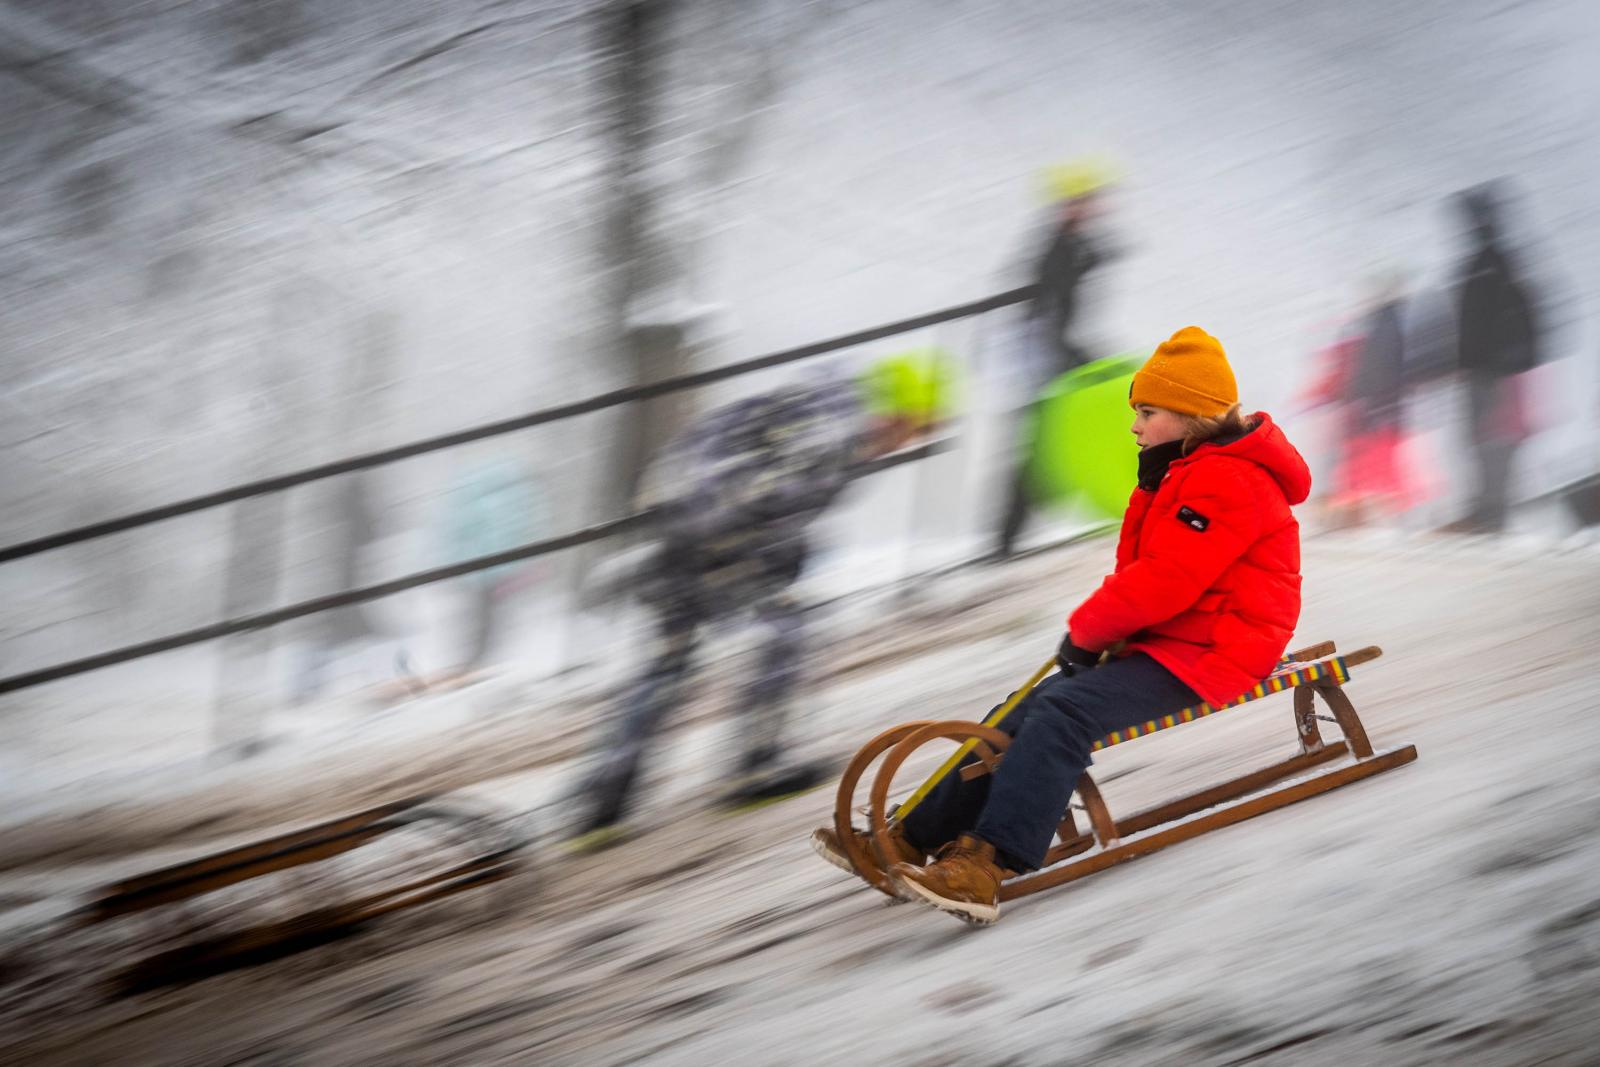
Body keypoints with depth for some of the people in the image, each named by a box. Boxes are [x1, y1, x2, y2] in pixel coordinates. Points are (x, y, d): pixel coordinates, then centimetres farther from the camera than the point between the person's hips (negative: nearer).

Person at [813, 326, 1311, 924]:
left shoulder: (1224, 481, -16)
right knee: (1026, 712, 1)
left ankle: (986, 863, -40)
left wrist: (1086, 630, -11)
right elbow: (1143, 571, 20)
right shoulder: (1185, 474, 21)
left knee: (1064, 711, -28)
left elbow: (1165, 579, -23)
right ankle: (913, 840, 0)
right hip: (1162, 639, 11)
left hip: (1203, 652, -11)